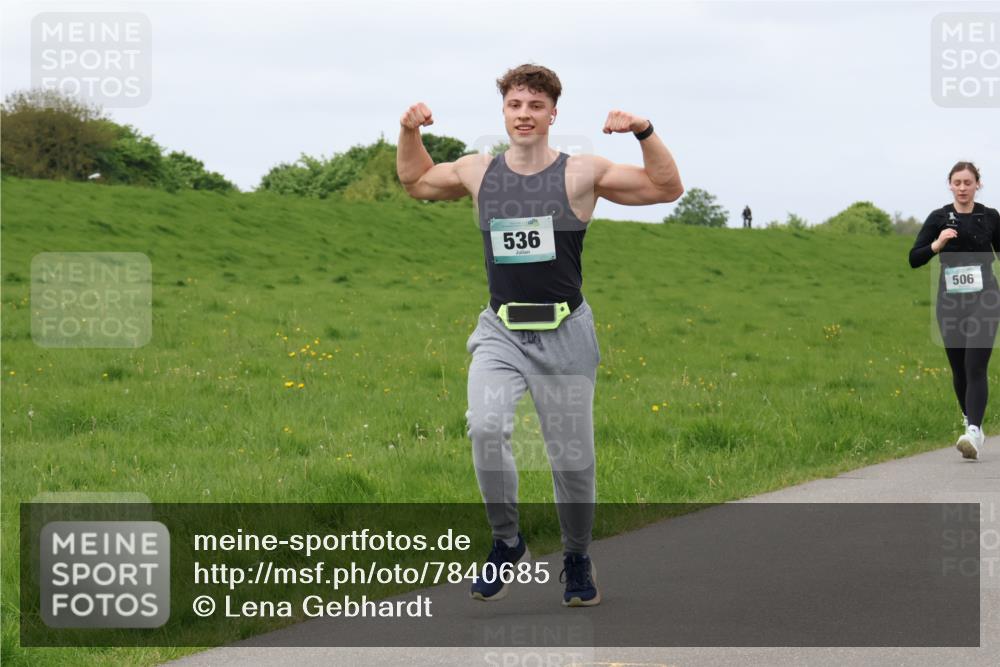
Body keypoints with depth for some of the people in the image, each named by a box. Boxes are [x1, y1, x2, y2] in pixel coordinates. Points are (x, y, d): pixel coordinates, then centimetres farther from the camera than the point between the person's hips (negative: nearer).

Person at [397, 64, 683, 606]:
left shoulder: (581, 174, -4)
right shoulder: (477, 172, 5)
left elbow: (667, 189, -4)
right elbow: (415, 181, 24)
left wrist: (644, 132, -17)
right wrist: (410, 132, 8)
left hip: (564, 333, -1)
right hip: (500, 331, 1)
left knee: (573, 459, 5)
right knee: (485, 427, -25)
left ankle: (577, 560, 29)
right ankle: (506, 541, -6)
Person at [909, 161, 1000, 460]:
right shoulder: (938, 219, 3)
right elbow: (914, 259, 0)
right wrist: (937, 245, -16)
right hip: (950, 300, 2)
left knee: (976, 367, -14)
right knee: (958, 368, 10)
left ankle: (973, 432, -23)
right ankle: (970, 421, 32)